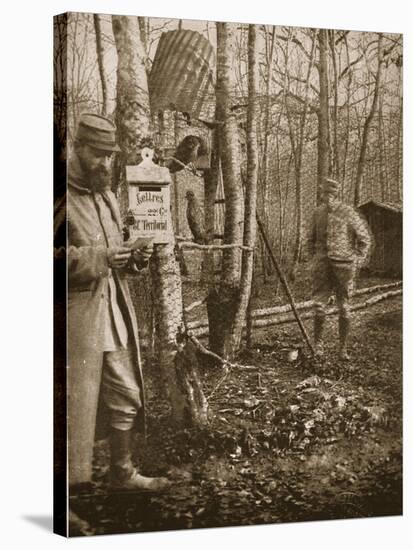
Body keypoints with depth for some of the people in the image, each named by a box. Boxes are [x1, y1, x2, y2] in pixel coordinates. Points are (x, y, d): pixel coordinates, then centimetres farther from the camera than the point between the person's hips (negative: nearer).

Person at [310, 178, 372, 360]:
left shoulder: (348, 213, -6)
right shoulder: (318, 213, 7)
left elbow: (365, 238, 0)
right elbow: (313, 238, 23)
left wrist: (358, 261, -3)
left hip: (343, 264, -3)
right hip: (322, 265, 3)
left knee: (344, 307, 3)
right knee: (319, 305, -2)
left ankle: (343, 348, 12)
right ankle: (317, 345, 8)